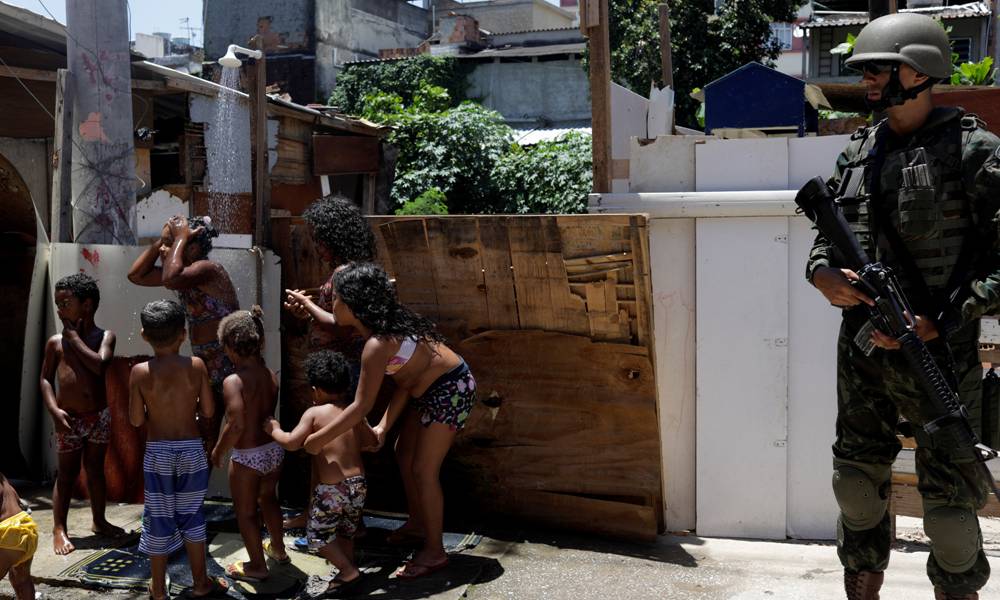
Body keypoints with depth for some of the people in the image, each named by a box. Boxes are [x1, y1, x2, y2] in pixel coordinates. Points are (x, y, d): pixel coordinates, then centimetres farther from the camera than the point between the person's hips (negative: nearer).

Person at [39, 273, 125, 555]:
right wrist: (54, 409, -12)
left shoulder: (105, 337, -2)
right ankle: (59, 529, 11)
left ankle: (99, 521, 27)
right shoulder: (55, 342, -1)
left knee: (96, 469, 14)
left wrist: (74, 336, -12)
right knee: (67, 473, 3)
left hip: (99, 416, 1)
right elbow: (45, 378, 2)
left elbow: (99, 365, -20)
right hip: (69, 418, -1)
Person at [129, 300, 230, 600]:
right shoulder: (196, 366, -9)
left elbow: (136, 420, -8)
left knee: (159, 519, 11)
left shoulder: (141, 372, -11)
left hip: (157, 452, -1)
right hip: (191, 449, 1)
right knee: (192, 516, 15)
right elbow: (208, 411, -4)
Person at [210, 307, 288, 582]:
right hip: (274, 449, 7)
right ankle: (278, 548, 48)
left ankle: (257, 566, 29)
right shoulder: (271, 374, -4)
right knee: (268, 499, 30)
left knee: (246, 512, 15)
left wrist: (218, 451, -12)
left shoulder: (234, 381, -23)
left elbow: (236, 425, -26)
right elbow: (269, 413, -2)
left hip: (248, 457, -6)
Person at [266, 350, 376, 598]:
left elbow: (291, 442, -15)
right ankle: (348, 573, 29)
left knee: (318, 536, 10)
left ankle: (349, 572, 7)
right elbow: (371, 441, 17)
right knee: (346, 532, 24)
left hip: (330, 490, -6)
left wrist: (274, 430, 3)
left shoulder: (314, 413, -8)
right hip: (357, 484, 6)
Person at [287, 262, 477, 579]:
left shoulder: (377, 345, -29)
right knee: (404, 452, 20)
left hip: (451, 390, -10)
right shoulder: (385, 323, -2)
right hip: (430, 389, 10)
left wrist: (318, 439, -17)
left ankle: (434, 552, 11)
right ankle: (418, 523, 38)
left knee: (423, 471, -3)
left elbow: (361, 407, -26)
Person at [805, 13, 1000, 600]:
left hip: (938, 351, -6)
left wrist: (941, 322, -20)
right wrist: (823, 272, -7)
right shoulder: (859, 152, 9)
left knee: (949, 499, 4)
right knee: (859, 484, 15)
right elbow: (828, 234, 16)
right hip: (861, 351, 6)